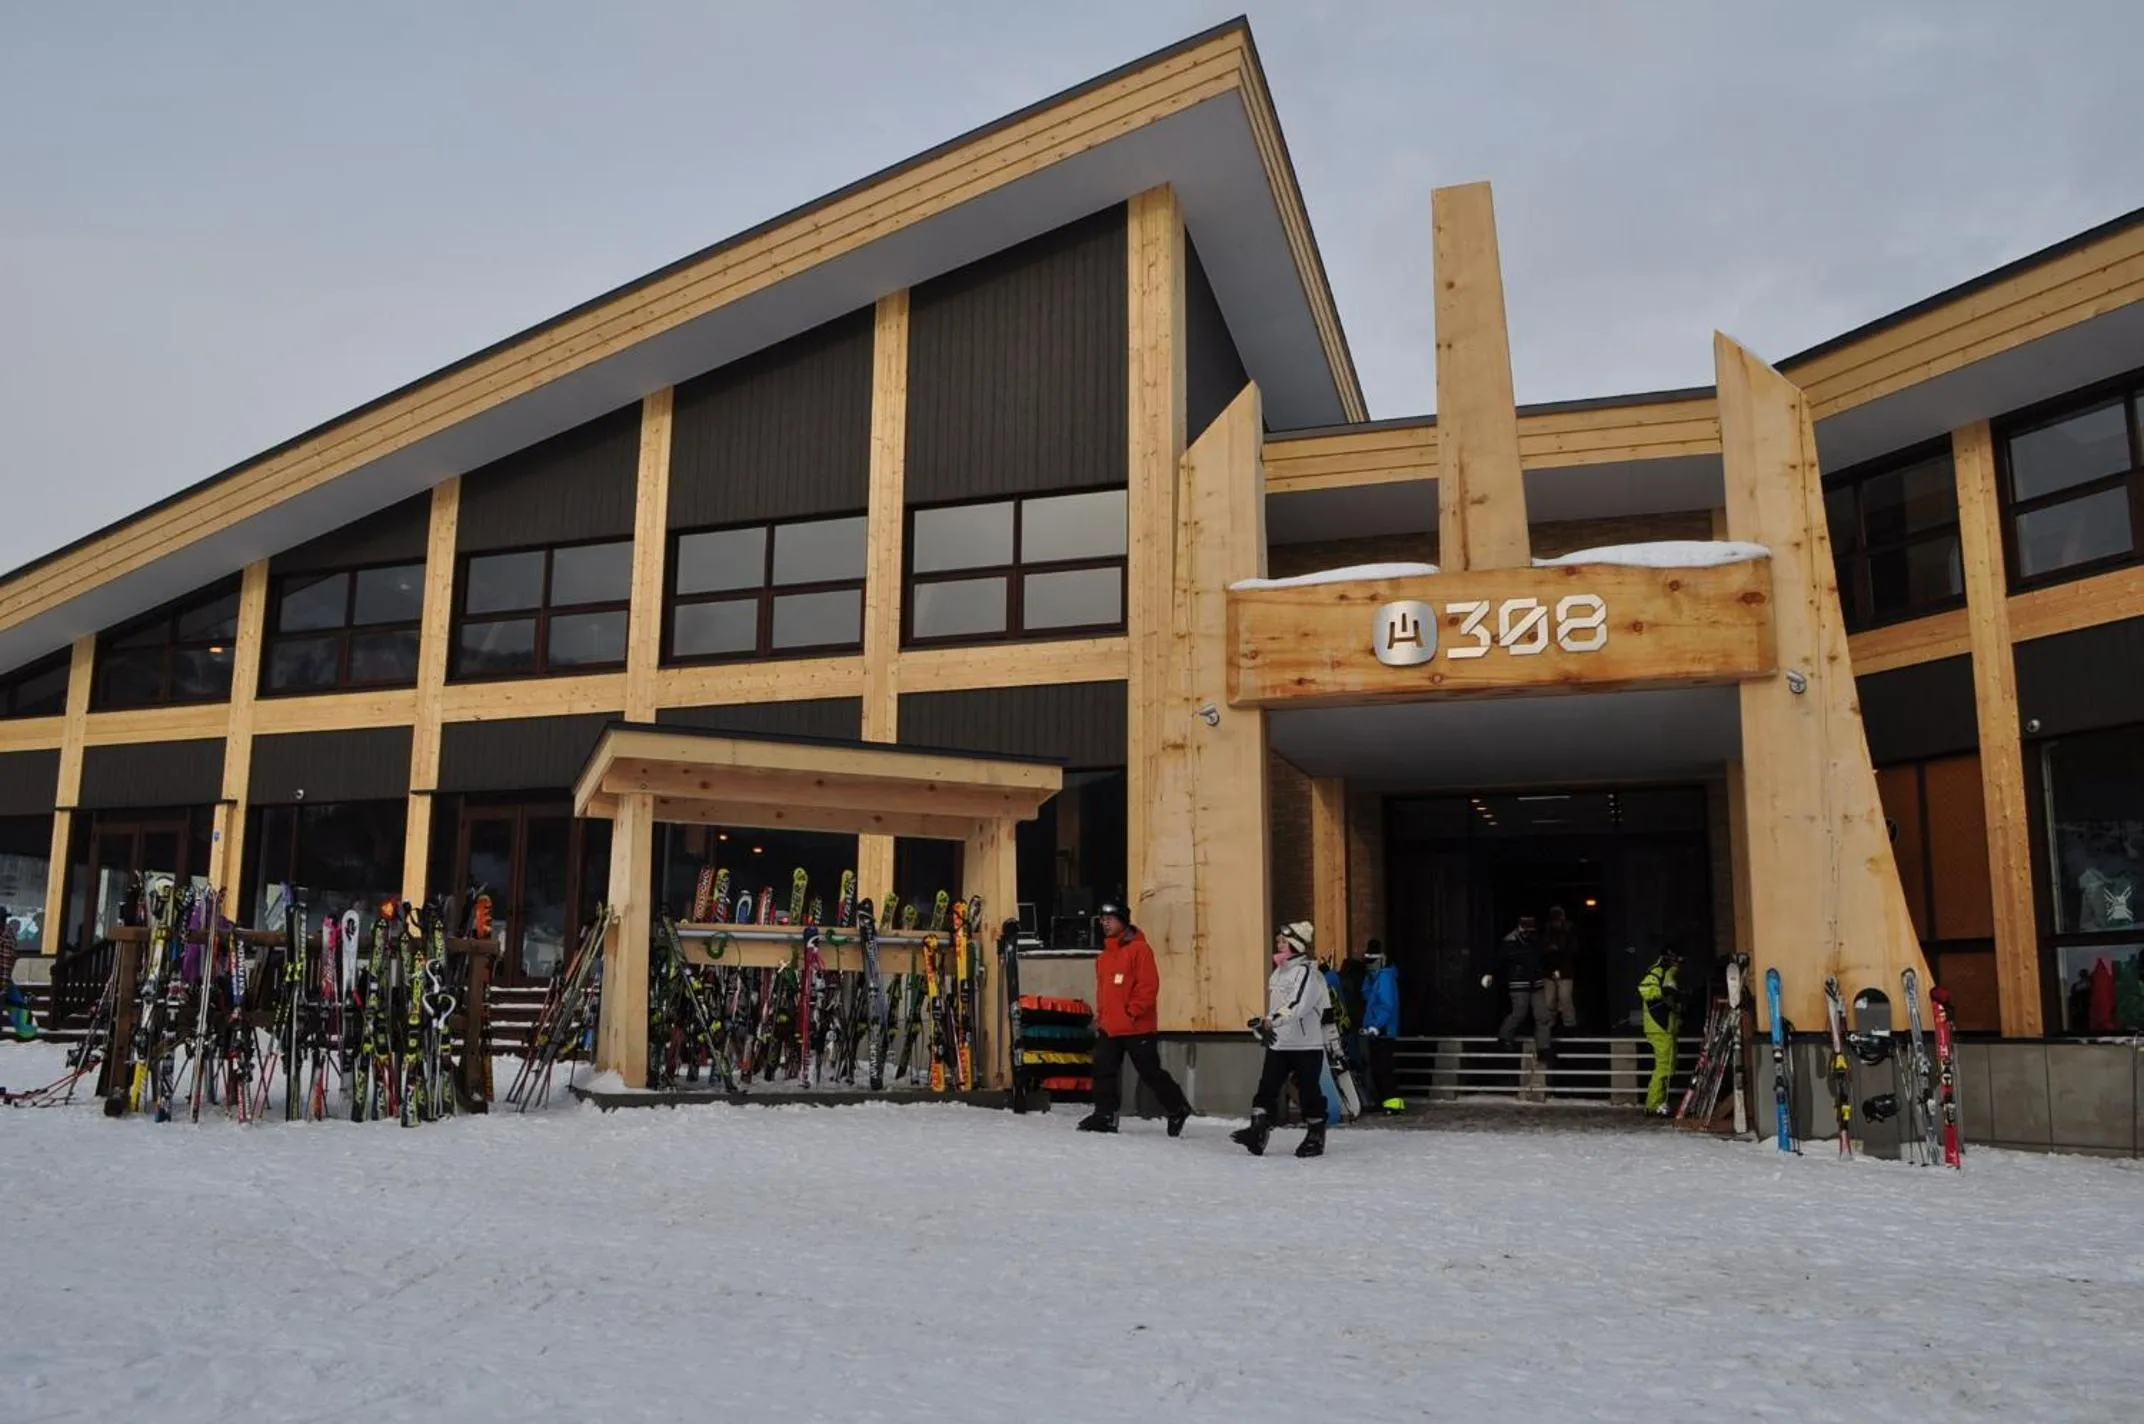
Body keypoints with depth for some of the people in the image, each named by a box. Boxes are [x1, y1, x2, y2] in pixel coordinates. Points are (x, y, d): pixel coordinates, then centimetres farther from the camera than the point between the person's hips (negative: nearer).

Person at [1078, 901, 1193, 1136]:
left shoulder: (1139, 949, -11)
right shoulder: (1105, 955, 15)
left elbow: (1149, 985, -17)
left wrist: (1132, 1012, -18)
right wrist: (1100, 1016, 17)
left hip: (1136, 1027, -8)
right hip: (1109, 1027, 8)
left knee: (1151, 1071, 0)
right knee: (1103, 1070, 4)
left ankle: (1178, 1109, 16)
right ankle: (1104, 1115, 11)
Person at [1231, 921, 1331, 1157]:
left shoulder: (1307, 972, -13)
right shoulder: (1278, 972, 14)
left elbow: (1298, 1006, -25)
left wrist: (1269, 1022, -29)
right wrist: (1263, 1027, 13)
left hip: (1306, 1045, -8)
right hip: (1278, 1043, 8)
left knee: (1309, 1091, 1)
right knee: (1267, 1087, -1)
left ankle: (1316, 1137, 14)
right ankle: (1258, 1132, -3)